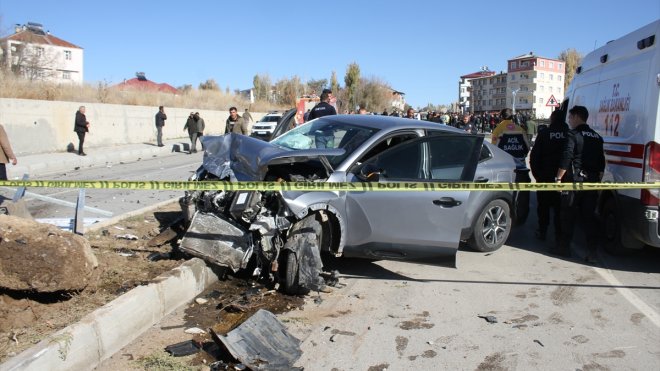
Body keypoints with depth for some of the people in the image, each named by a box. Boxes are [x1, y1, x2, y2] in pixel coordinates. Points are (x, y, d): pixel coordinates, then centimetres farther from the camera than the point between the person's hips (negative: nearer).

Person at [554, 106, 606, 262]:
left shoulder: (573, 135, -8)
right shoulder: (597, 137, 13)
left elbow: (566, 158, -16)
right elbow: (601, 163, 15)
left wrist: (558, 178, -11)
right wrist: (598, 181, 21)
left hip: (574, 180, -6)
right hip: (592, 182, 6)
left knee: (568, 215, 6)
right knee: (589, 216, 7)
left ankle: (564, 247, 15)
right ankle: (592, 252, 4)